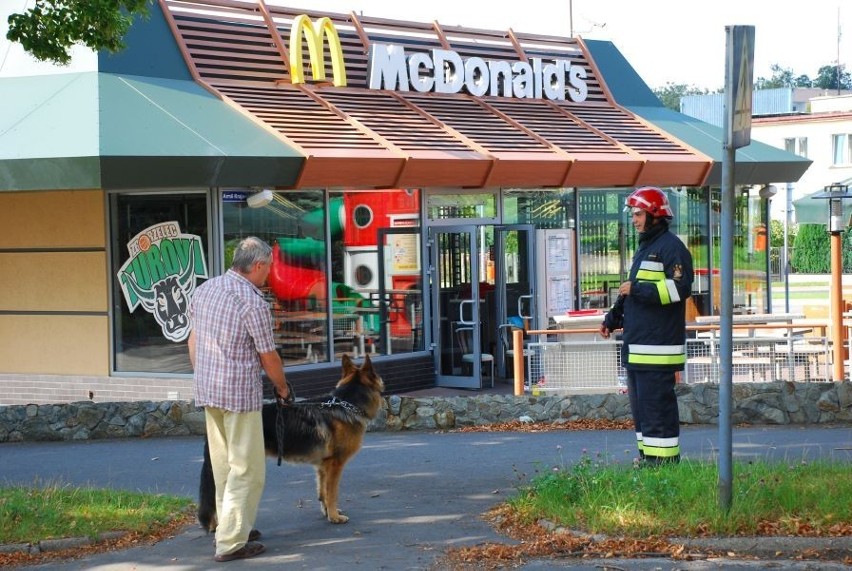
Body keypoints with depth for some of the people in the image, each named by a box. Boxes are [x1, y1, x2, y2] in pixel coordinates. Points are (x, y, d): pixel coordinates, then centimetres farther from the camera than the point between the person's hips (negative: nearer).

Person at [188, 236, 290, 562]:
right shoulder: (253, 302, -16)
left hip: (207, 391, 8)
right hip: (241, 394, -8)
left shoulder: (204, 290, 7)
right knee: (246, 470, -2)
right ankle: (231, 542, -4)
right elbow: (268, 356, -10)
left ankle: (233, 526, 27)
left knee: (222, 465, 17)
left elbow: (193, 340, 14)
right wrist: (282, 388, 6)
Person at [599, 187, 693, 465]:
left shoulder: (671, 247, -9)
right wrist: (613, 317, 18)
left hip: (658, 348, -10)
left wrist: (637, 289, -17)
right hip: (636, 347, 10)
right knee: (640, 407, 13)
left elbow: (679, 289, -20)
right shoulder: (643, 248, 22)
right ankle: (647, 459, 19)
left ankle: (664, 461, -8)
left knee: (657, 406, -10)